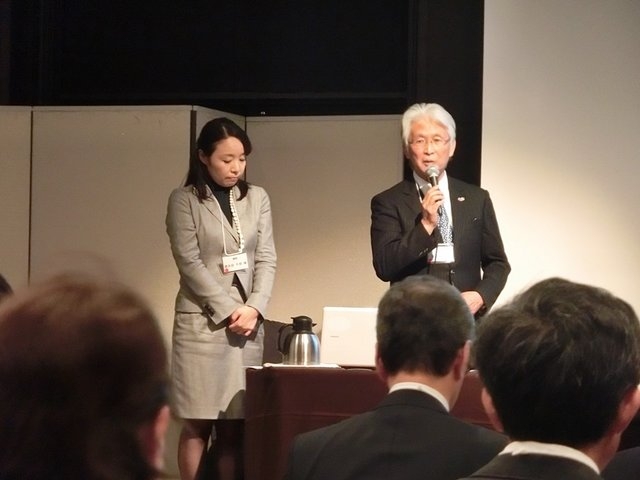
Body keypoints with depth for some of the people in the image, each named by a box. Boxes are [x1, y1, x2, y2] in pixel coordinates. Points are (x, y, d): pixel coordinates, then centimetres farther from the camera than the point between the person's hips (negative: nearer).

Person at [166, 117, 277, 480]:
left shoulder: (257, 198, 10)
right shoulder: (185, 200, -1)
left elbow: (267, 260, 6)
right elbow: (190, 263, -8)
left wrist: (253, 308, -10)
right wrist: (228, 311, -14)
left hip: (249, 323, 3)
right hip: (202, 322, -3)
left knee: (235, 426, 2)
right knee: (198, 424, -3)